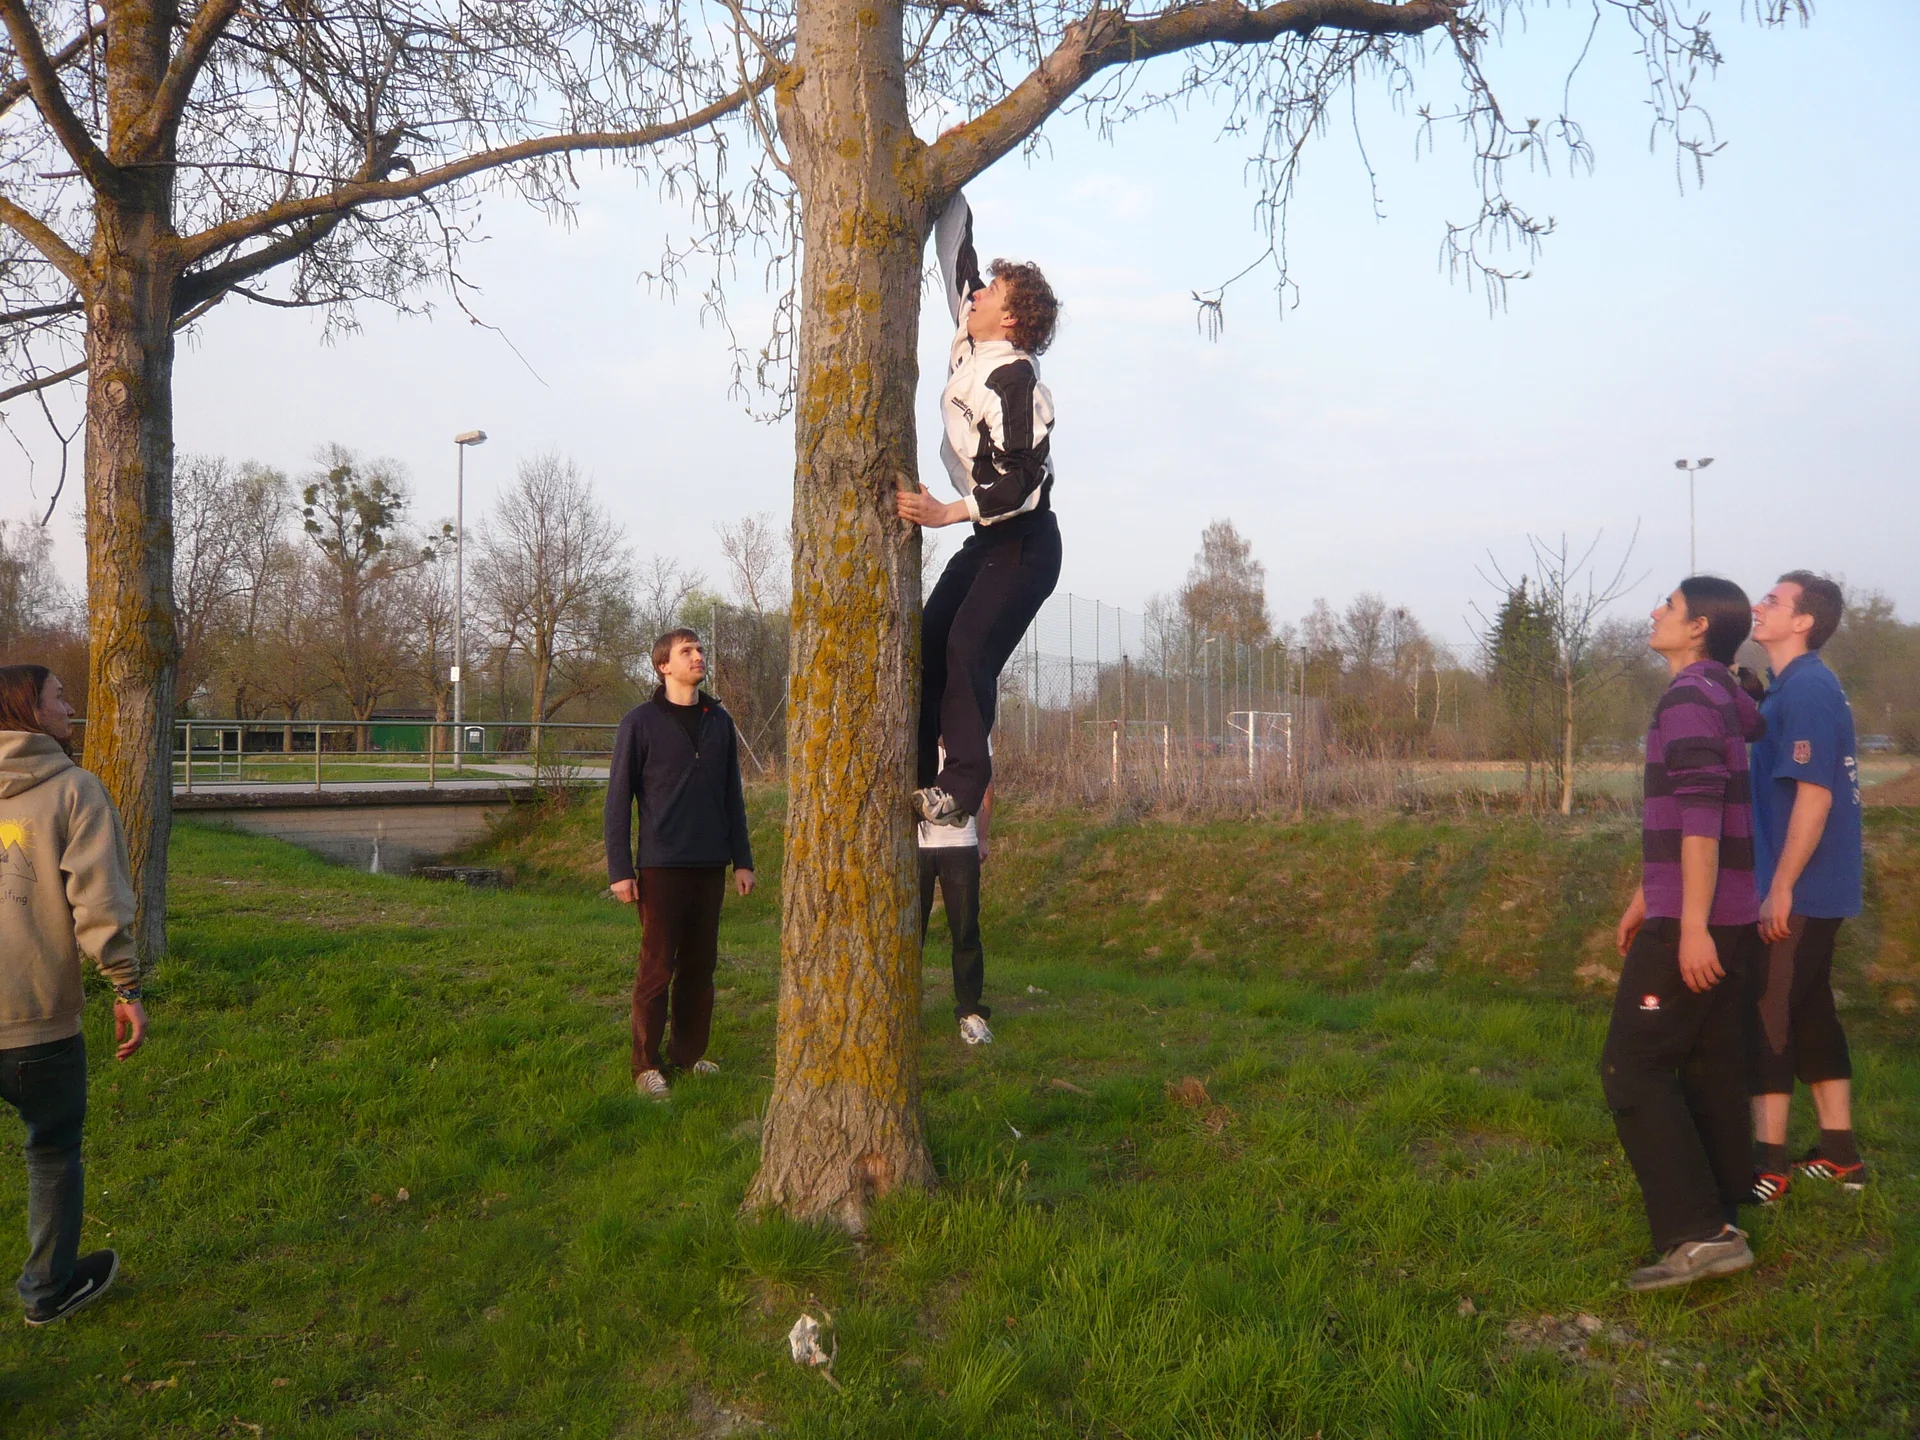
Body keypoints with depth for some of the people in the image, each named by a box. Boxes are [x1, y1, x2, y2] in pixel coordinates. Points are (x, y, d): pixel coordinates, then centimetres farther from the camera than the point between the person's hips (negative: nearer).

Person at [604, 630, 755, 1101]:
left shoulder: (720, 722, 10)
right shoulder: (641, 722, -3)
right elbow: (619, 798, -4)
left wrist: (742, 860, 11)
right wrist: (620, 869, -9)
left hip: (711, 866, 5)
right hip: (661, 866, -4)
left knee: (700, 965, 10)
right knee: (658, 967, -1)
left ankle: (690, 1054, 21)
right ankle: (647, 1065, 8)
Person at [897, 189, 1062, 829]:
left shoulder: (1013, 379, -19)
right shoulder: (969, 343, 7)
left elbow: (1023, 480, -25)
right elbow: (955, 250, 19)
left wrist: (947, 512, -28)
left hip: (1024, 542, -9)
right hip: (985, 537, 9)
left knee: (969, 649, -19)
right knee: (930, 642, 0)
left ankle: (962, 788, -16)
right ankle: (921, 772, 3)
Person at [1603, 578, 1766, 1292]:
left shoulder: (1689, 697, -14)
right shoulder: (1727, 698, 16)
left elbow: (1700, 817, -23)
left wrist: (1692, 925, -25)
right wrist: (1646, 899, 26)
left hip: (1694, 922, -10)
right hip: (1728, 918, 10)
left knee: (1633, 1068, -8)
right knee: (1710, 1065, 14)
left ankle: (1698, 1233, -11)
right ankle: (1719, 1211, 22)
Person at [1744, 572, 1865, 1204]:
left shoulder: (1807, 690, -17)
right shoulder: (1793, 688, 13)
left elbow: (1813, 796, -22)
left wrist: (1779, 889, -21)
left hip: (1797, 895, -10)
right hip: (1813, 891, 10)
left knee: (1764, 1018, -4)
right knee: (1809, 1014, 16)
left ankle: (1766, 1165, 2)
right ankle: (1839, 1153, 25)